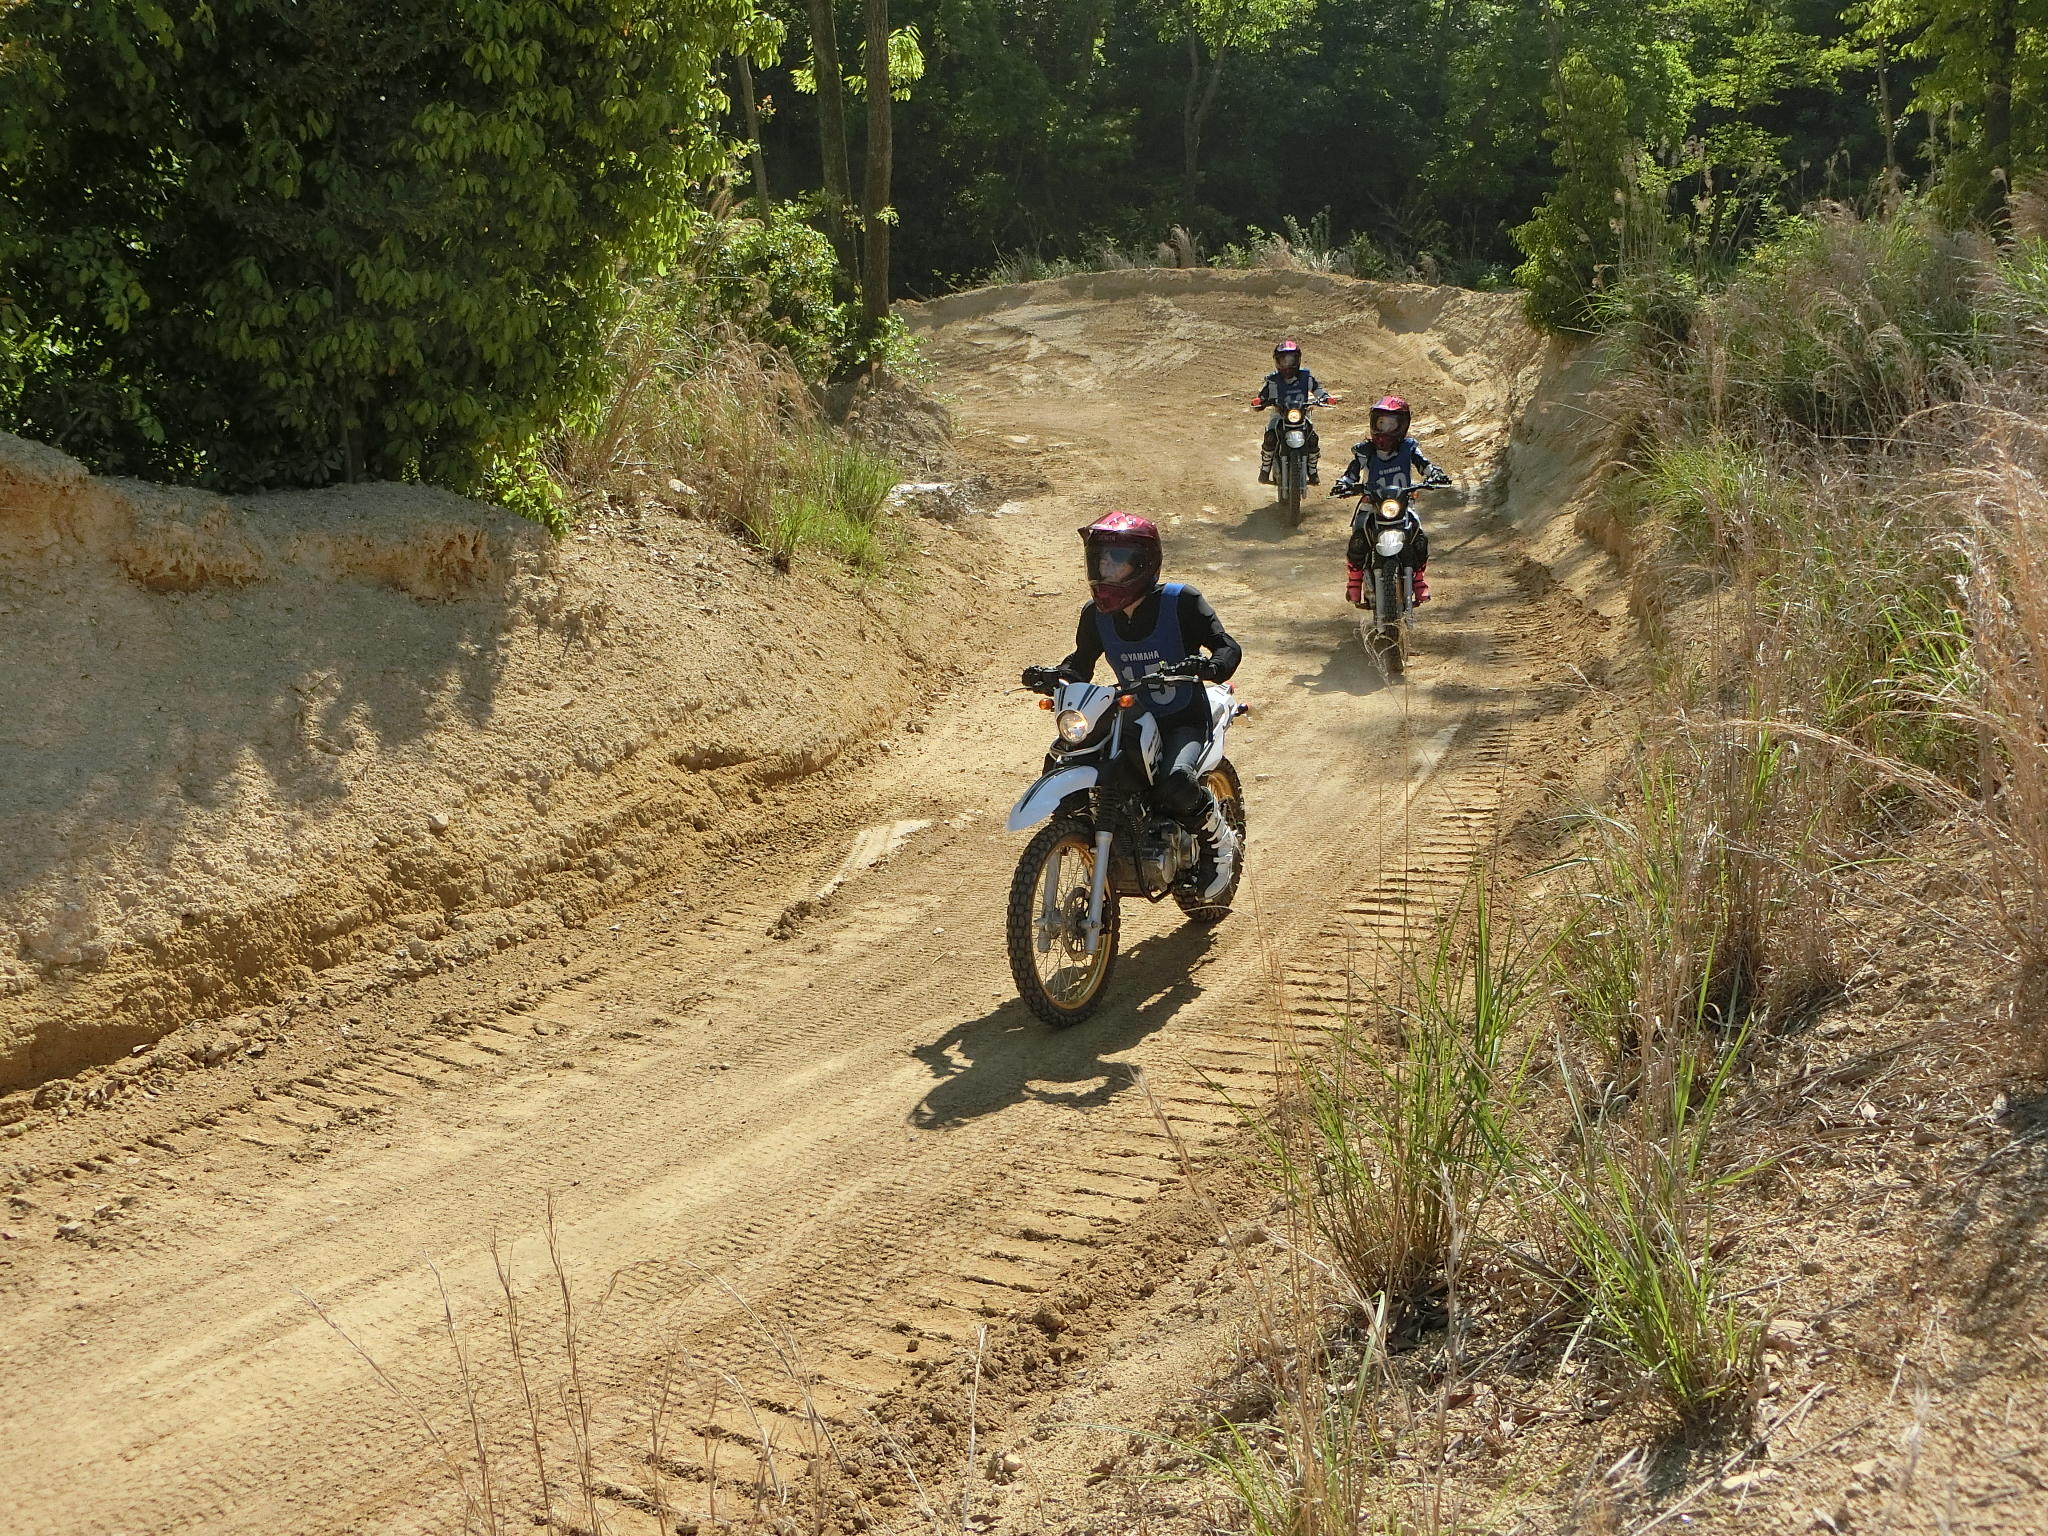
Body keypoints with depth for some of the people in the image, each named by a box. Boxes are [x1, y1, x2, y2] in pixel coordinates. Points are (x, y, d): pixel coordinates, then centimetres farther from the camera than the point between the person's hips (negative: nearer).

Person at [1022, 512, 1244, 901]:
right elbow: (1082, 663, 13)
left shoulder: (1181, 601, -10)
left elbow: (1228, 647, -12)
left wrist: (1210, 666, -36)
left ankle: (1220, 841, -3)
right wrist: (1054, 675, -9)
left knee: (1177, 785, -36)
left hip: (1184, 721, -5)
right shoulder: (1095, 614, 3)